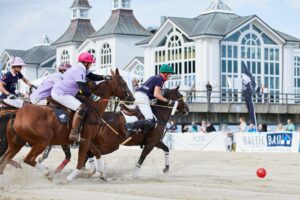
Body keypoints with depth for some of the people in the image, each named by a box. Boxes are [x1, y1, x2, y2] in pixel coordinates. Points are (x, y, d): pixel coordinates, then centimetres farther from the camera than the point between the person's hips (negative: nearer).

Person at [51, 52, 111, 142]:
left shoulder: (81, 69, 13)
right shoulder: (79, 71, -18)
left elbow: (92, 76, 23)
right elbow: (83, 89, -22)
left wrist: (103, 77, 8)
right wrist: (94, 98, -12)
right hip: (60, 94, -11)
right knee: (81, 108, -21)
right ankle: (74, 134, -22)